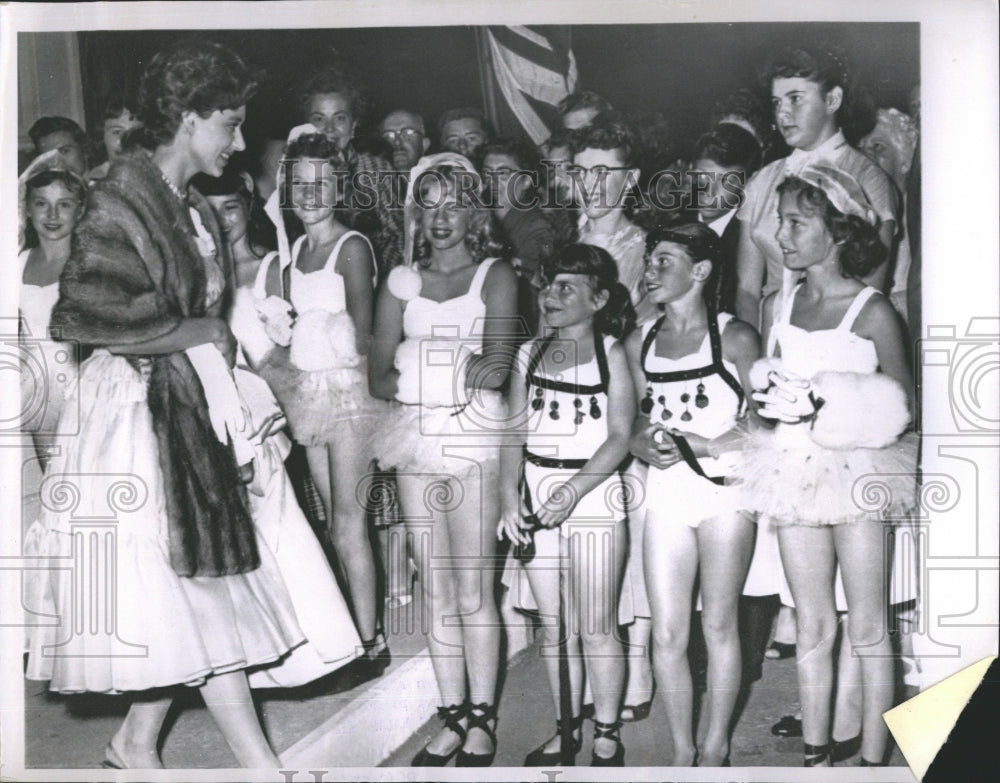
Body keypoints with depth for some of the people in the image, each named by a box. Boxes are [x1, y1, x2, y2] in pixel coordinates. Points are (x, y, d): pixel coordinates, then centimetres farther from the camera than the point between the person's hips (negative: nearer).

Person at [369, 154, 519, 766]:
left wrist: (420, 367, -4)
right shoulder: (401, 282, 14)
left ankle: (482, 721, 7)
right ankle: (454, 719, 16)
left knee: (473, 590, -4)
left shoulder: (495, 275, 4)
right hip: (416, 441, 4)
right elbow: (379, 377, 8)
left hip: (473, 440, -4)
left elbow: (496, 366, -11)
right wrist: (457, 371, -6)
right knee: (437, 593, 7)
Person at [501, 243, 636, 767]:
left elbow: (620, 437, -9)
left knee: (596, 627, 1)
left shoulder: (612, 353, -3)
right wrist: (509, 497, -5)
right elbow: (516, 431, 7)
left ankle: (607, 737, 15)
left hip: (593, 497, -4)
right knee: (553, 625, 11)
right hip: (536, 502, 5)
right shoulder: (531, 354, 10)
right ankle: (565, 730, 24)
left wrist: (571, 492, -17)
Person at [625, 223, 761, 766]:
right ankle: (682, 752, 18)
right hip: (665, 493, 4)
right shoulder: (639, 344, 10)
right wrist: (645, 447, -5)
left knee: (718, 624, 6)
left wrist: (705, 445, -14)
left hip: (725, 488, -3)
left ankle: (715, 746, 22)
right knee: (666, 634, 2)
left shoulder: (734, 337, -3)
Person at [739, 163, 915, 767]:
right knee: (812, 627, 10)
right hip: (794, 470, 5)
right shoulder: (778, 309, 10)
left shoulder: (871, 311, -5)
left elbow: (902, 406, -3)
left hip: (857, 469, -4)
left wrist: (832, 406, -15)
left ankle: (873, 759, 11)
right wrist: (773, 399, -6)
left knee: (867, 630, 2)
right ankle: (816, 754, 19)